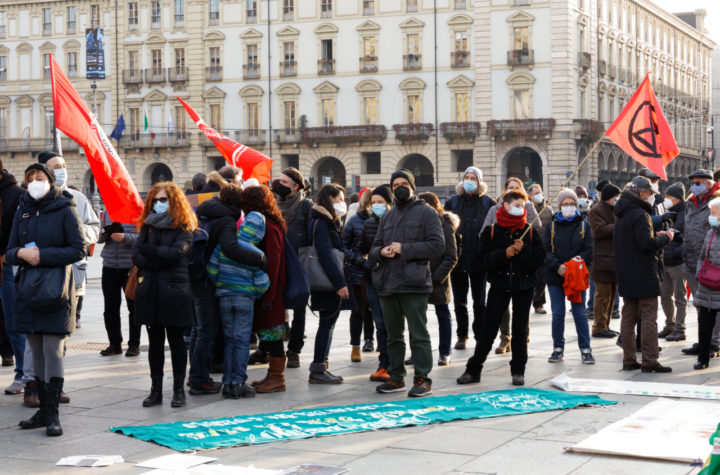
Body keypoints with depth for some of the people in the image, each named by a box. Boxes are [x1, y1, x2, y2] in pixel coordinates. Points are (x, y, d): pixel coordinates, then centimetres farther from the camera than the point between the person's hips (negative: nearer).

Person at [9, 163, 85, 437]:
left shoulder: (64, 210, -3)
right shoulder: (23, 211, 12)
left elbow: (79, 250, -8)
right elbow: (9, 252, 12)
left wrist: (43, 255, -16)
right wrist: (21, 253, -12)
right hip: (27, 288, 5)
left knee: (53, 352, -7)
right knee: (37, 353, 9)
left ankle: (53, 414, -2)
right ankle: (44, 409, 17)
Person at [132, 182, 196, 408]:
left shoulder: (184, 227, -1)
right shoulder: (148, 226, 11)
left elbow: (176, 252, -18)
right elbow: (136, 255, 0)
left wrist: (148, 249, -7)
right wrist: (160, 263, -14)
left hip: (174, 291, -4)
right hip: (150, 291, 4)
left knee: (176, 341, 3)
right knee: (155, 342, 7)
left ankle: (178, 390, 10)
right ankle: (156, 390, 12)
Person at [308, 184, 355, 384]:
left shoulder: (329, 222, 19)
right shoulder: (321, 223, -14)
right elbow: (325, 255, -22)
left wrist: (341, 281, 16)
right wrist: (339, 283, -24)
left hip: (331, 283, 10)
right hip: (327, 284, -10)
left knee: (327, 324, 12)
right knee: (327, 324, -6)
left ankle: (320, 367, 17)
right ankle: (318, 370, -2)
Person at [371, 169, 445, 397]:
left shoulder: (425, 212, 0)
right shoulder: (387, 217, 20)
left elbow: (438, 244, -11)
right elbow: (375, 247, 23)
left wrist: (404, 249, -15)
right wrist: (381, 252, -3)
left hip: (413, 284, -7)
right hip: (388, 284, 7)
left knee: (418, 334, -5)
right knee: (393, 334, 13)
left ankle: (422, 379, -1)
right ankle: (396, 377, 22)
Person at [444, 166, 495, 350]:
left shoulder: (488, 203, 3)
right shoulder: (452, 202, 8)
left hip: (479, 258, -2)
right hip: (457, 258, 2)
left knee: (479, 300, 5)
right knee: (459, 300, 6)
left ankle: (480, 335, 13)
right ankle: (462, 336, 15)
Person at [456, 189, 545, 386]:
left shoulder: (530, 231, 3)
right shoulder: (492, 231, 0)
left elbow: (539, 258, -3)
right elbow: (485, 258, -6)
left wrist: (523, 250, -17)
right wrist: (504, 253, -19)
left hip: (524, 285, 1)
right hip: (500, 284, -1)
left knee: (520, 329, 5)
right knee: (488, 329, 0)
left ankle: (518, 371, 16)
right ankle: (473, 370, 8)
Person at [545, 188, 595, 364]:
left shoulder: (583, 225, 3)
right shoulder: (552, 225, 5)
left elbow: (588, 250, -1)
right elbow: (546, 250, -1)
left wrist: (576, 264, -16)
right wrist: (557, 266, -16)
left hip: (577, 276, -1)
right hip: (555, 276, 1)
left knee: (579, 313, 0)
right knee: (557, 314, 6)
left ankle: (585, 350, 6)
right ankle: (558, 349, 16)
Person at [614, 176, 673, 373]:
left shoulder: (621, 214, 13)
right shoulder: (639, 214, -16)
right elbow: (646, 244, -22)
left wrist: (655, 236, 14)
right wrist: (665, 238, -6)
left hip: (625, 274, 9)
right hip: (644, 275, -9)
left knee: (628, 317, 11)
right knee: (649, 318, -5)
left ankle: (628, 360, 14)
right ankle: (649, 361, -5)